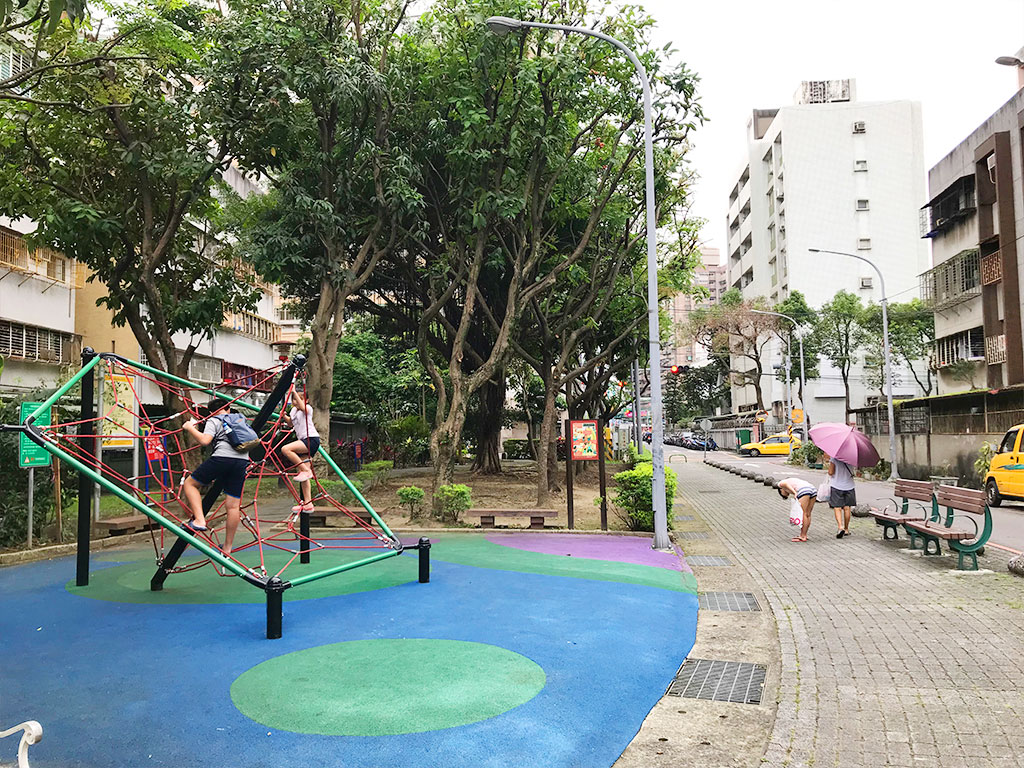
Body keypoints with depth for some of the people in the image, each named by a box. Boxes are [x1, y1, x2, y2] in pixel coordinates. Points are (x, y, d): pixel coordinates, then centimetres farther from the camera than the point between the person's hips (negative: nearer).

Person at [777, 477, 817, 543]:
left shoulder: (780, 484, 20)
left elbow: (785, 484, -6)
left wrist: (794, 493, -11)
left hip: (804, 490, -8)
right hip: (813, 489, 8)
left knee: (803, 514, -3)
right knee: (807, 515, 12)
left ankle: (802, 537, 0)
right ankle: (804, 535, 18)